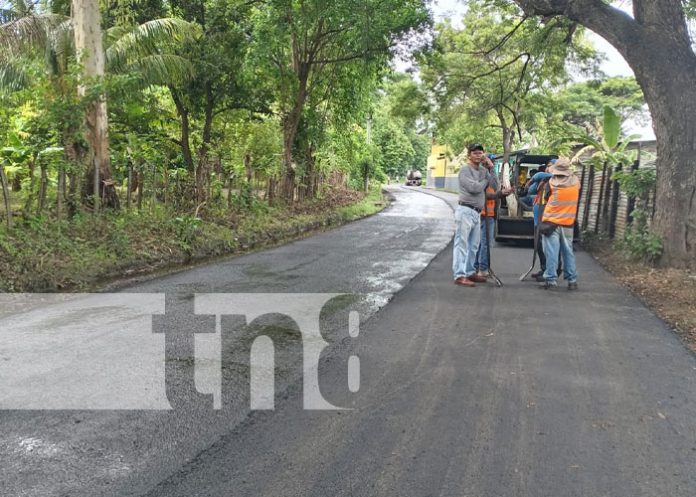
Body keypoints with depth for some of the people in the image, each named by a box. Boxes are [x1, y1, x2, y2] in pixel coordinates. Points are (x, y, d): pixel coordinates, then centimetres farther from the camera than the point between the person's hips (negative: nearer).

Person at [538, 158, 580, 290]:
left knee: (551, 252, -1)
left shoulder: (552, 182, -10)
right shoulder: (575, 181, -2)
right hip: (567, 223, 3)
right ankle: (572, 280, 14)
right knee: (568, 252, 11)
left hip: (551, 222, -3)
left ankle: (551, 279, -2)